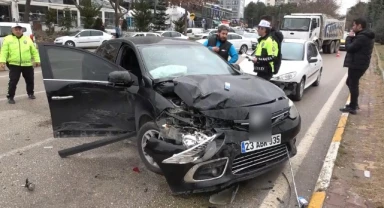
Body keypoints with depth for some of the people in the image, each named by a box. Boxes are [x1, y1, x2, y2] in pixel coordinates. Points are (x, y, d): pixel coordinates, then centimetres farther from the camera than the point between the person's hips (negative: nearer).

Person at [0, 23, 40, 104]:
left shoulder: (27, 39, 10)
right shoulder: (7, 39, 3)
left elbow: (34, 51, 10)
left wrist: (37, 60, 2)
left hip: (27, 64, 3)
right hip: (14, 64, -2)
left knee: (30, 80, 12)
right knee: (13, 81, -6)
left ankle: (30, 93, 32)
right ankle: (10, 97, 4)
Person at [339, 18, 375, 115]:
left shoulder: (361, 37, -21)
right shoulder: (367, 36, 14)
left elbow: (349, 48, -20)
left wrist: (349, 37, -6)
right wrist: (353, 37, 4)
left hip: (356, 64, -11)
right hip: (359, 64, 11)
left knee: (353, 85, -4)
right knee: (350, 82, 22)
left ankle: (352, 108, 3)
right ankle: (354, 103, 30)